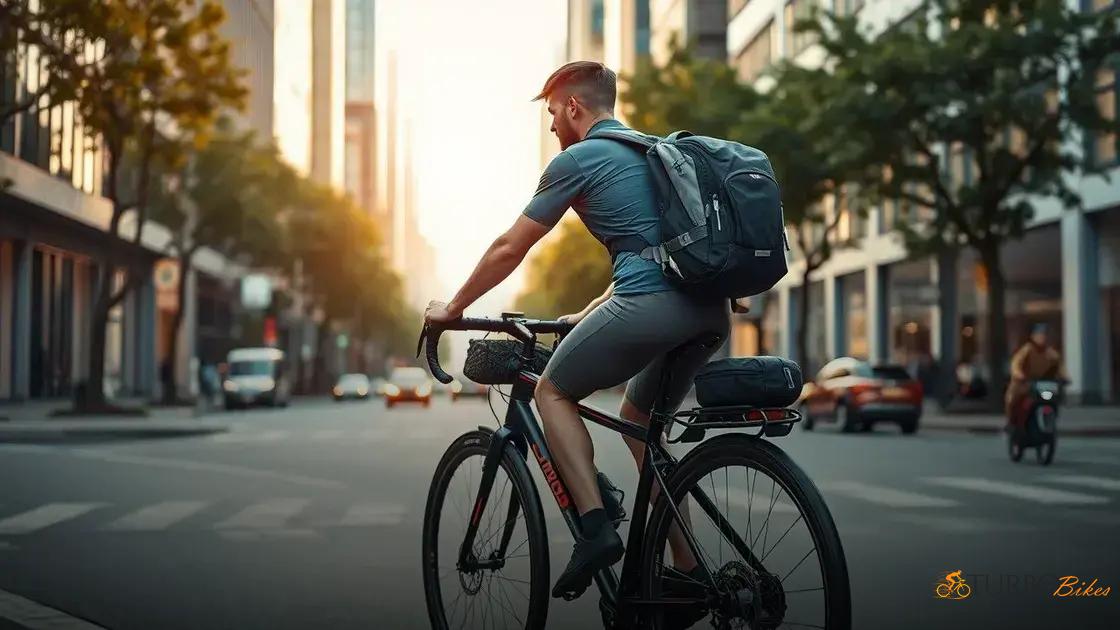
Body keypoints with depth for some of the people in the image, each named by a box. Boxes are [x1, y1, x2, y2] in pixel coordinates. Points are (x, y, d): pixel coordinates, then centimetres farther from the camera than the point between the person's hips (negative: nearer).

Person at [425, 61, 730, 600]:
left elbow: (508, 249, 8)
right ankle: (686, 568, 19)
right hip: (711, 311, 8)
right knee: (638, 416, 24)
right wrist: (586, 317, 42)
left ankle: (595, 528, -3)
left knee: (553, 391, 12)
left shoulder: (577, 160, 4)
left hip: (649, 305, -8)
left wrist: (452, 308, 22)